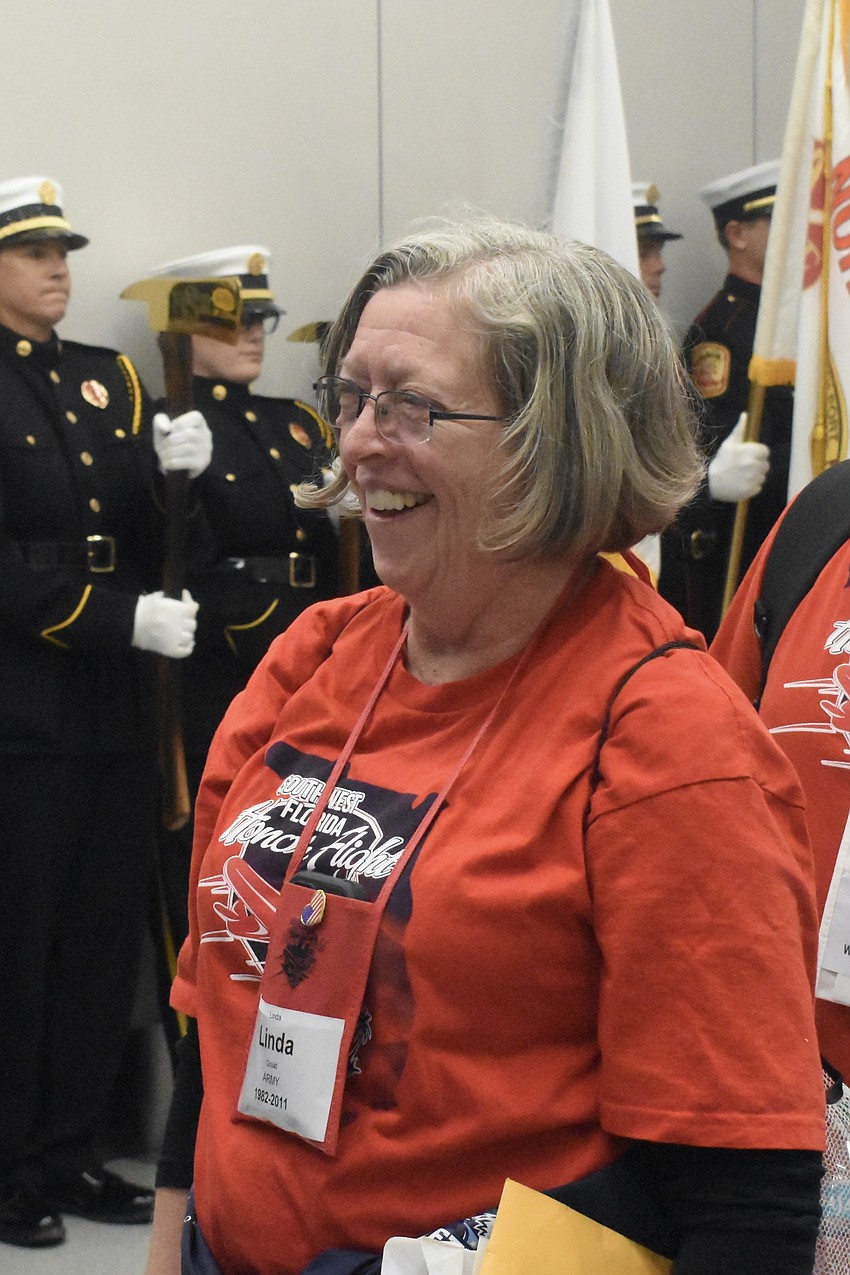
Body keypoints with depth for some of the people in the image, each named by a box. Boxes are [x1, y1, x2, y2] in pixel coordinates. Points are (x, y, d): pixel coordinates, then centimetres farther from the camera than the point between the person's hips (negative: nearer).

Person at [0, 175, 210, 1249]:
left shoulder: (109, 380, 12)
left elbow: (139, 547, 10)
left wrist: (167, 470, -9)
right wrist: (124, 618, -19)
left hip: (112, 707, 6)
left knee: (105, 933, 12)